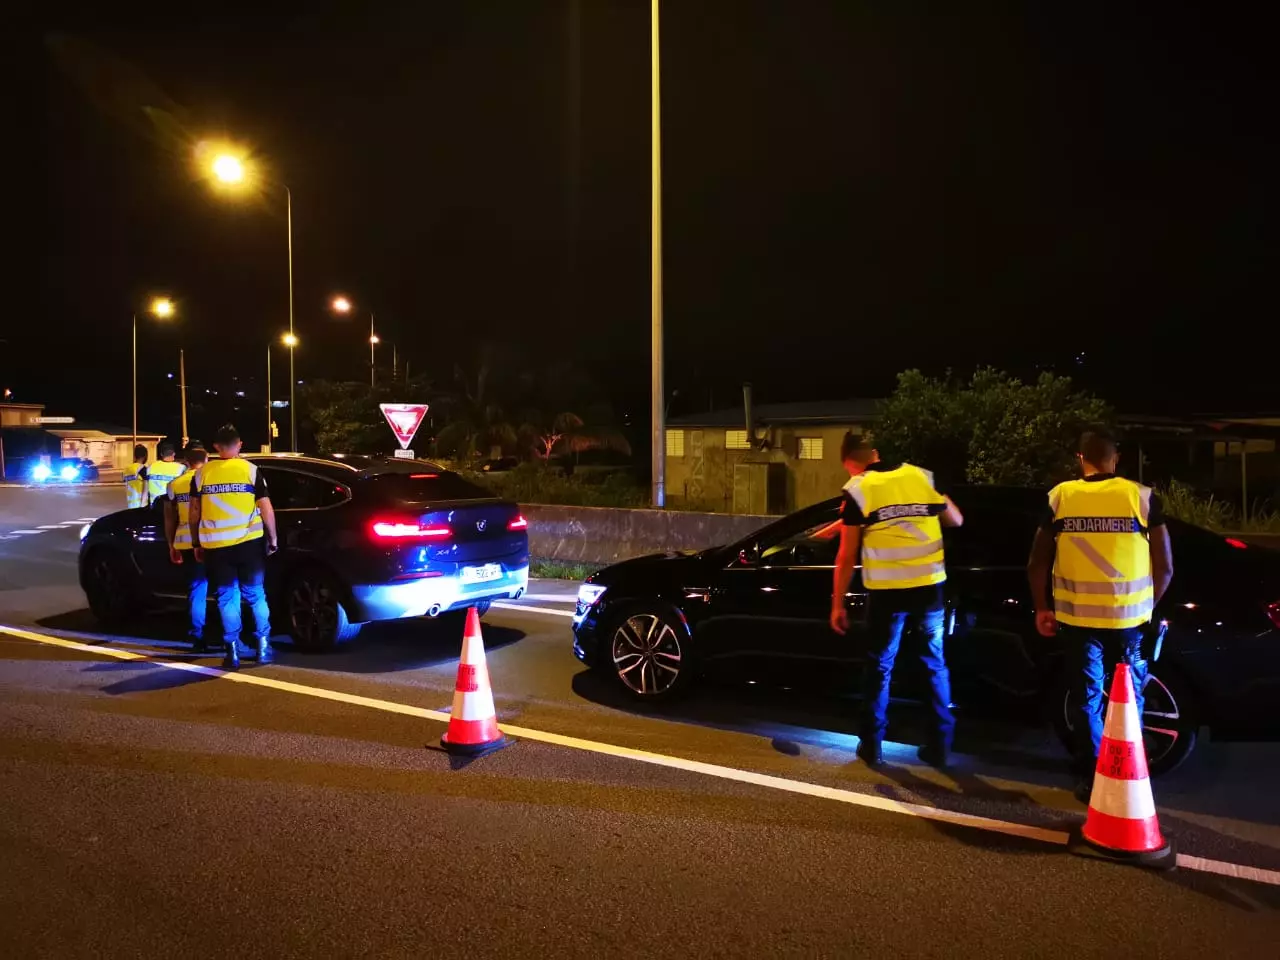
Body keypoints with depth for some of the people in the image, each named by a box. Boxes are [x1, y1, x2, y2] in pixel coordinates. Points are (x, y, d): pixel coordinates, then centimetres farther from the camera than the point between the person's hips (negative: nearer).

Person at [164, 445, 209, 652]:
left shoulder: (174, 485, 10)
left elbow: (169, 519, 12)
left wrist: (172, 545, 20)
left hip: (186, 543, 3)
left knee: (196, 590, 9)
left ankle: (198, 638, 7)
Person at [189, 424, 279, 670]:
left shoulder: (202, 473, 5)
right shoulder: (251, 470, -1)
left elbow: (194, 513, 8)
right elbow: (266, 510, -3)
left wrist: (196, 544, 18)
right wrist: (272, 540, 6)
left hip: (215, 546, 1)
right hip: (248, 543, -1)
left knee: (226, 597, 7)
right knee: (255, 595, 10)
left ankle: (233, 652, 7)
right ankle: (263, 648, 12)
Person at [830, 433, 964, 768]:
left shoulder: (858, 489, -3)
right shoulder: (922, 476, 7)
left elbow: (847, 555, -4)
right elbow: (956, 520, 20)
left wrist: (837, 604, 3)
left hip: (887, 591, -3)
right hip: (929, 586, 3)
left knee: (880, 667, 11)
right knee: (935, 664, 15)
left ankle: (872, 744, 16)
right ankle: (940, 745, 18)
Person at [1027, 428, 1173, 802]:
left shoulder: (1059, 497, 0)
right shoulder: (1142, 497, -3)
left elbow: (1037, 564, 1)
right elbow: (1165, 567, -1)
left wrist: (1041, 608, 14)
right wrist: (1147, 607, 15)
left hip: (1077, 616, 0)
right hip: (1129, 617, 0)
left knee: (1087, 698, 11)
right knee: (1129, 699, 16)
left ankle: (1090, 781, 15)